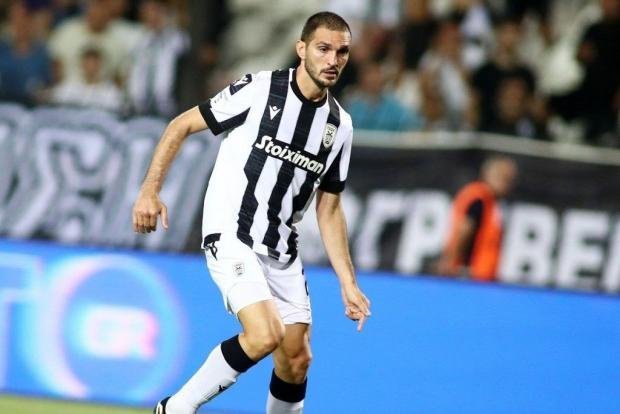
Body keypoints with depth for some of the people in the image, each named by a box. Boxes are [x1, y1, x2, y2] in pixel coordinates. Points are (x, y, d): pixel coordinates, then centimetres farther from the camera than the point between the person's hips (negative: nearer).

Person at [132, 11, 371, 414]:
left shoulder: (340, 125, 6)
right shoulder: (259, 90, -10)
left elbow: (329, 210, 14)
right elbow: (181, 126, -3)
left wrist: (349, 283, 9)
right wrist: (150, 191, -12)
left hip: (282, 252, 6)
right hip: (231, 236, -6)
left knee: (297, 358, 4)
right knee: (264, 336, -23)